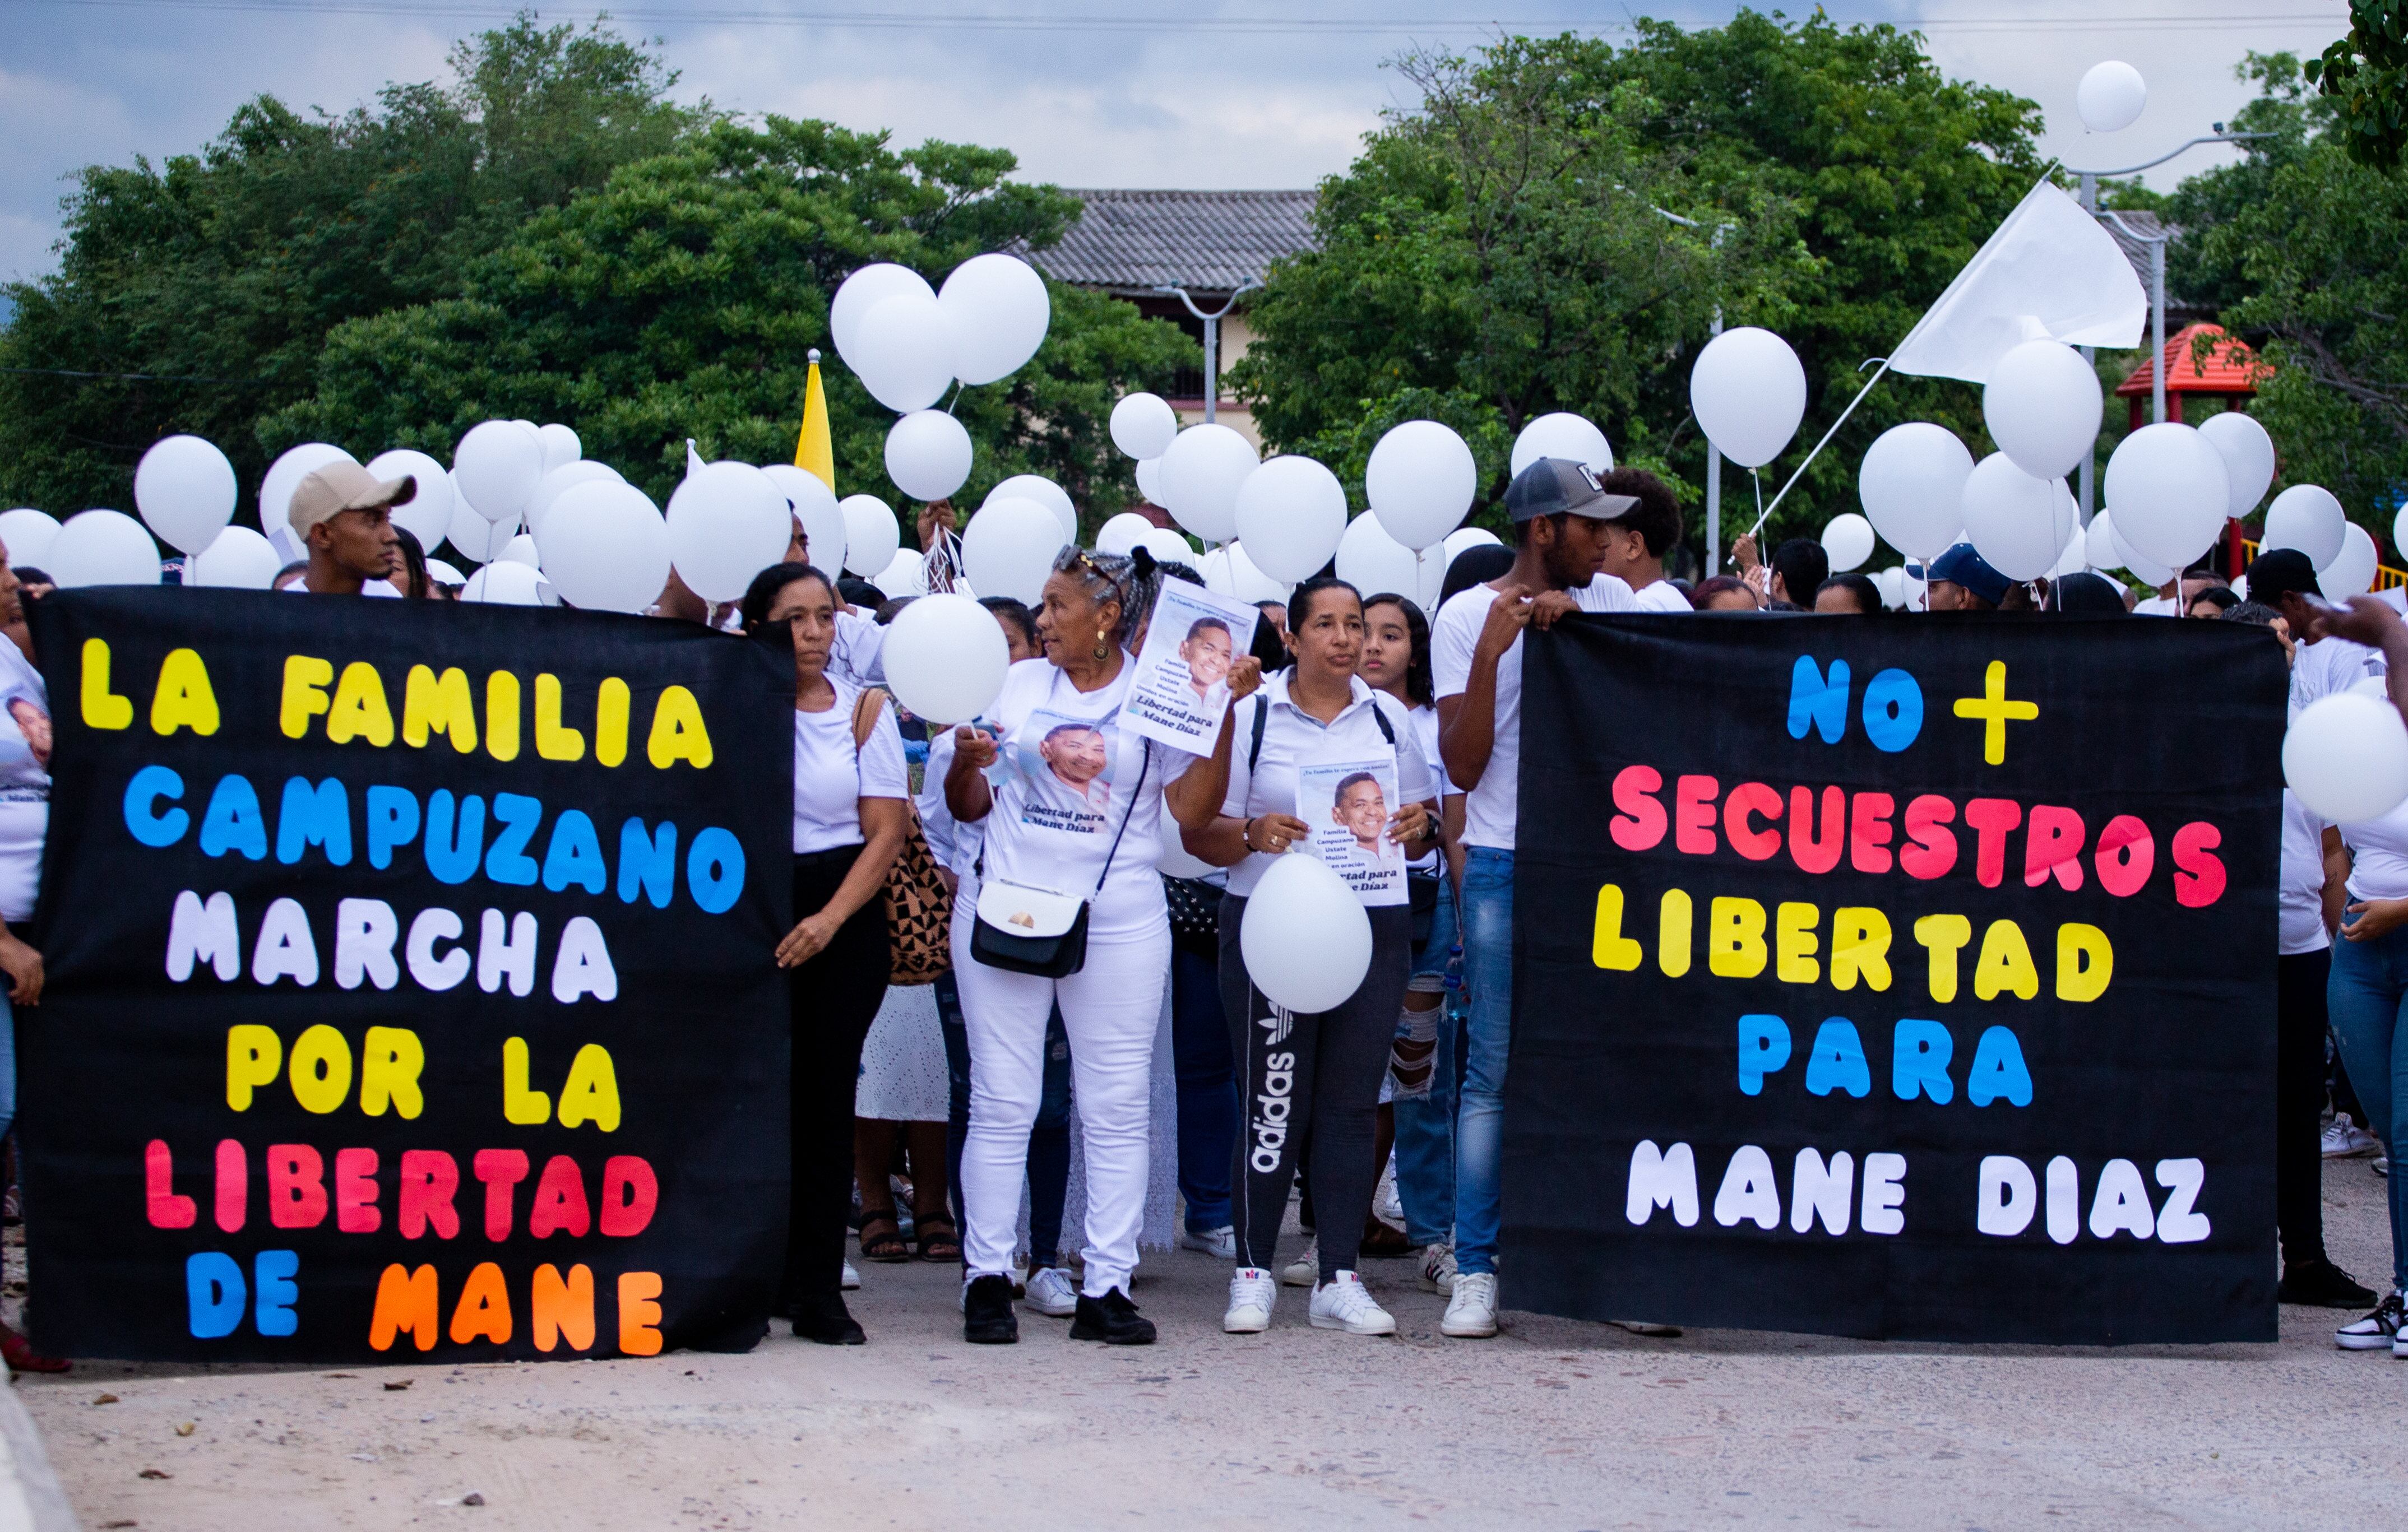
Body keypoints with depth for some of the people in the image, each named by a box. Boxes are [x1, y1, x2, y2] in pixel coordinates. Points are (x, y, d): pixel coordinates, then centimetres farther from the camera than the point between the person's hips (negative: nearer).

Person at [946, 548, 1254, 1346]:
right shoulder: (1017, 685, 10)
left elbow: (1194, 810, -4)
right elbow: (969, 808, 14)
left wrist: (1224, 714, -10)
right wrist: (967, 762, -7)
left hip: (1118, 921, -1)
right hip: (1005, 909, 1)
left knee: (1116, 1107, 0)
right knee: (1001, 1101, 0)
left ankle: (1106, 1288, 3)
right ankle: (987, 1279, 6)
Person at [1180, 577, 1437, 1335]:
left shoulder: (1389, 717, 12)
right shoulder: (1249, 713, 1)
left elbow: (1422, 831, 17)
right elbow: (1200, 834, -1)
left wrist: (1418, 827, -6)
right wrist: (1253, 834, -20)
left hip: (1374, 927, 3)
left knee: (1352, 1102, 3)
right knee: (1275, 1101, -4)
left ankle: (1341, 1279, 6)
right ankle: (1253, 1272, 5)